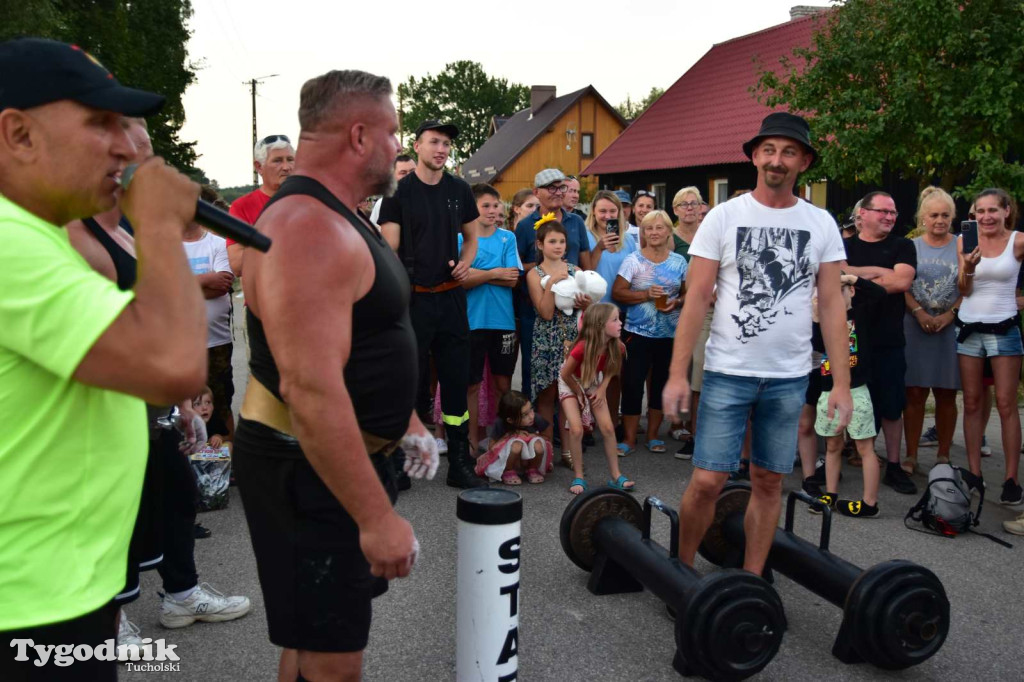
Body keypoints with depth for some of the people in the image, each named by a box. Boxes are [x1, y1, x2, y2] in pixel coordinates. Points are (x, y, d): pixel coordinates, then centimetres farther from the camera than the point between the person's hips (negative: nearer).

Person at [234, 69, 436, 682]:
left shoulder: (337, 219, 11)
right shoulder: (309, 230, -24)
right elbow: (311, 389, -31)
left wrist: (406, 421, 24)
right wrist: (377, 516, -28)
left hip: (345, 453, 10)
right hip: (308, 470, -10)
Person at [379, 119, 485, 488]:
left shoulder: (459, 190, 9)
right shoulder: (399, 191, -2)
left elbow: (471, 237, 20)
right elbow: (389, 249, -5)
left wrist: (465, 261, -2)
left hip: (450, 296, 4)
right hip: (413, 298, -3)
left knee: (456, 379, 6)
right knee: (413, 381, 3)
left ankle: (460, 464, 15)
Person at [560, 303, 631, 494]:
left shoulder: (616, 347, -21)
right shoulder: (582, 347, -37)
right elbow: (565, 374, -23)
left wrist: (602, 389, -12)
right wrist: (579, 393, -10)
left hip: (594, 383, 5)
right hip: (570, 383, -5)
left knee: (608, 427, -2)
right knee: (576, 429, -16)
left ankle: (616, 476, 8)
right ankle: (578, 478, -1)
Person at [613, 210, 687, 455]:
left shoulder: (679, 262, 6)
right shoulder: (633, 260, -3)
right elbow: (617, 293, -7)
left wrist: (677, 302, -10)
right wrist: (646, 295, -19)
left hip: (670, 334, 3)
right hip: (638, 333, -3)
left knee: (661, 384, 10)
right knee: (632, 384, -4)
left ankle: (652, 435, 24)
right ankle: (629, 439, 9)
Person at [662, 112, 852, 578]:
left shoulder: (821, 225, 4)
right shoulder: (725, 216, -2)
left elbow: (831, 305, 4)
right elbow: (696, 298, -5)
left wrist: (842, 382, -2)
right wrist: (677, 373, -10)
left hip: (790, 377, 3)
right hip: (728, 372, -2)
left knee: (769, 482, 11)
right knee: (707, 481, -4)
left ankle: (751, 579, 26)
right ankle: (681, 568, 19)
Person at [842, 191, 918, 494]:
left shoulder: (902, 246, 8)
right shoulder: (844, 246, 9)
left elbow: (902, 281, -9)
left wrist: (857, 279, -7)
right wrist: (879, 271, -12)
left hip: (889, 341, 0)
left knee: (891, 405, 5)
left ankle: (893, 466, 16)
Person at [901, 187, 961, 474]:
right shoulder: (911, 247, 7)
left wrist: (949, 315, -11)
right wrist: (919, 313, -11)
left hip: (951, 327, 0)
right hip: (915, 326, 0)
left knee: (946, 394, 6)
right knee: (914, 393, 1)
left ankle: (943, 456, 16)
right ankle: (911, 456, 7)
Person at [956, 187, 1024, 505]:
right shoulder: (965, 241, -1)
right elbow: (964, 290, -3)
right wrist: (968, 269, -21)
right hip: (969, 328, 3)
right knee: (971, 403, 6)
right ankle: (974, 474, 14)